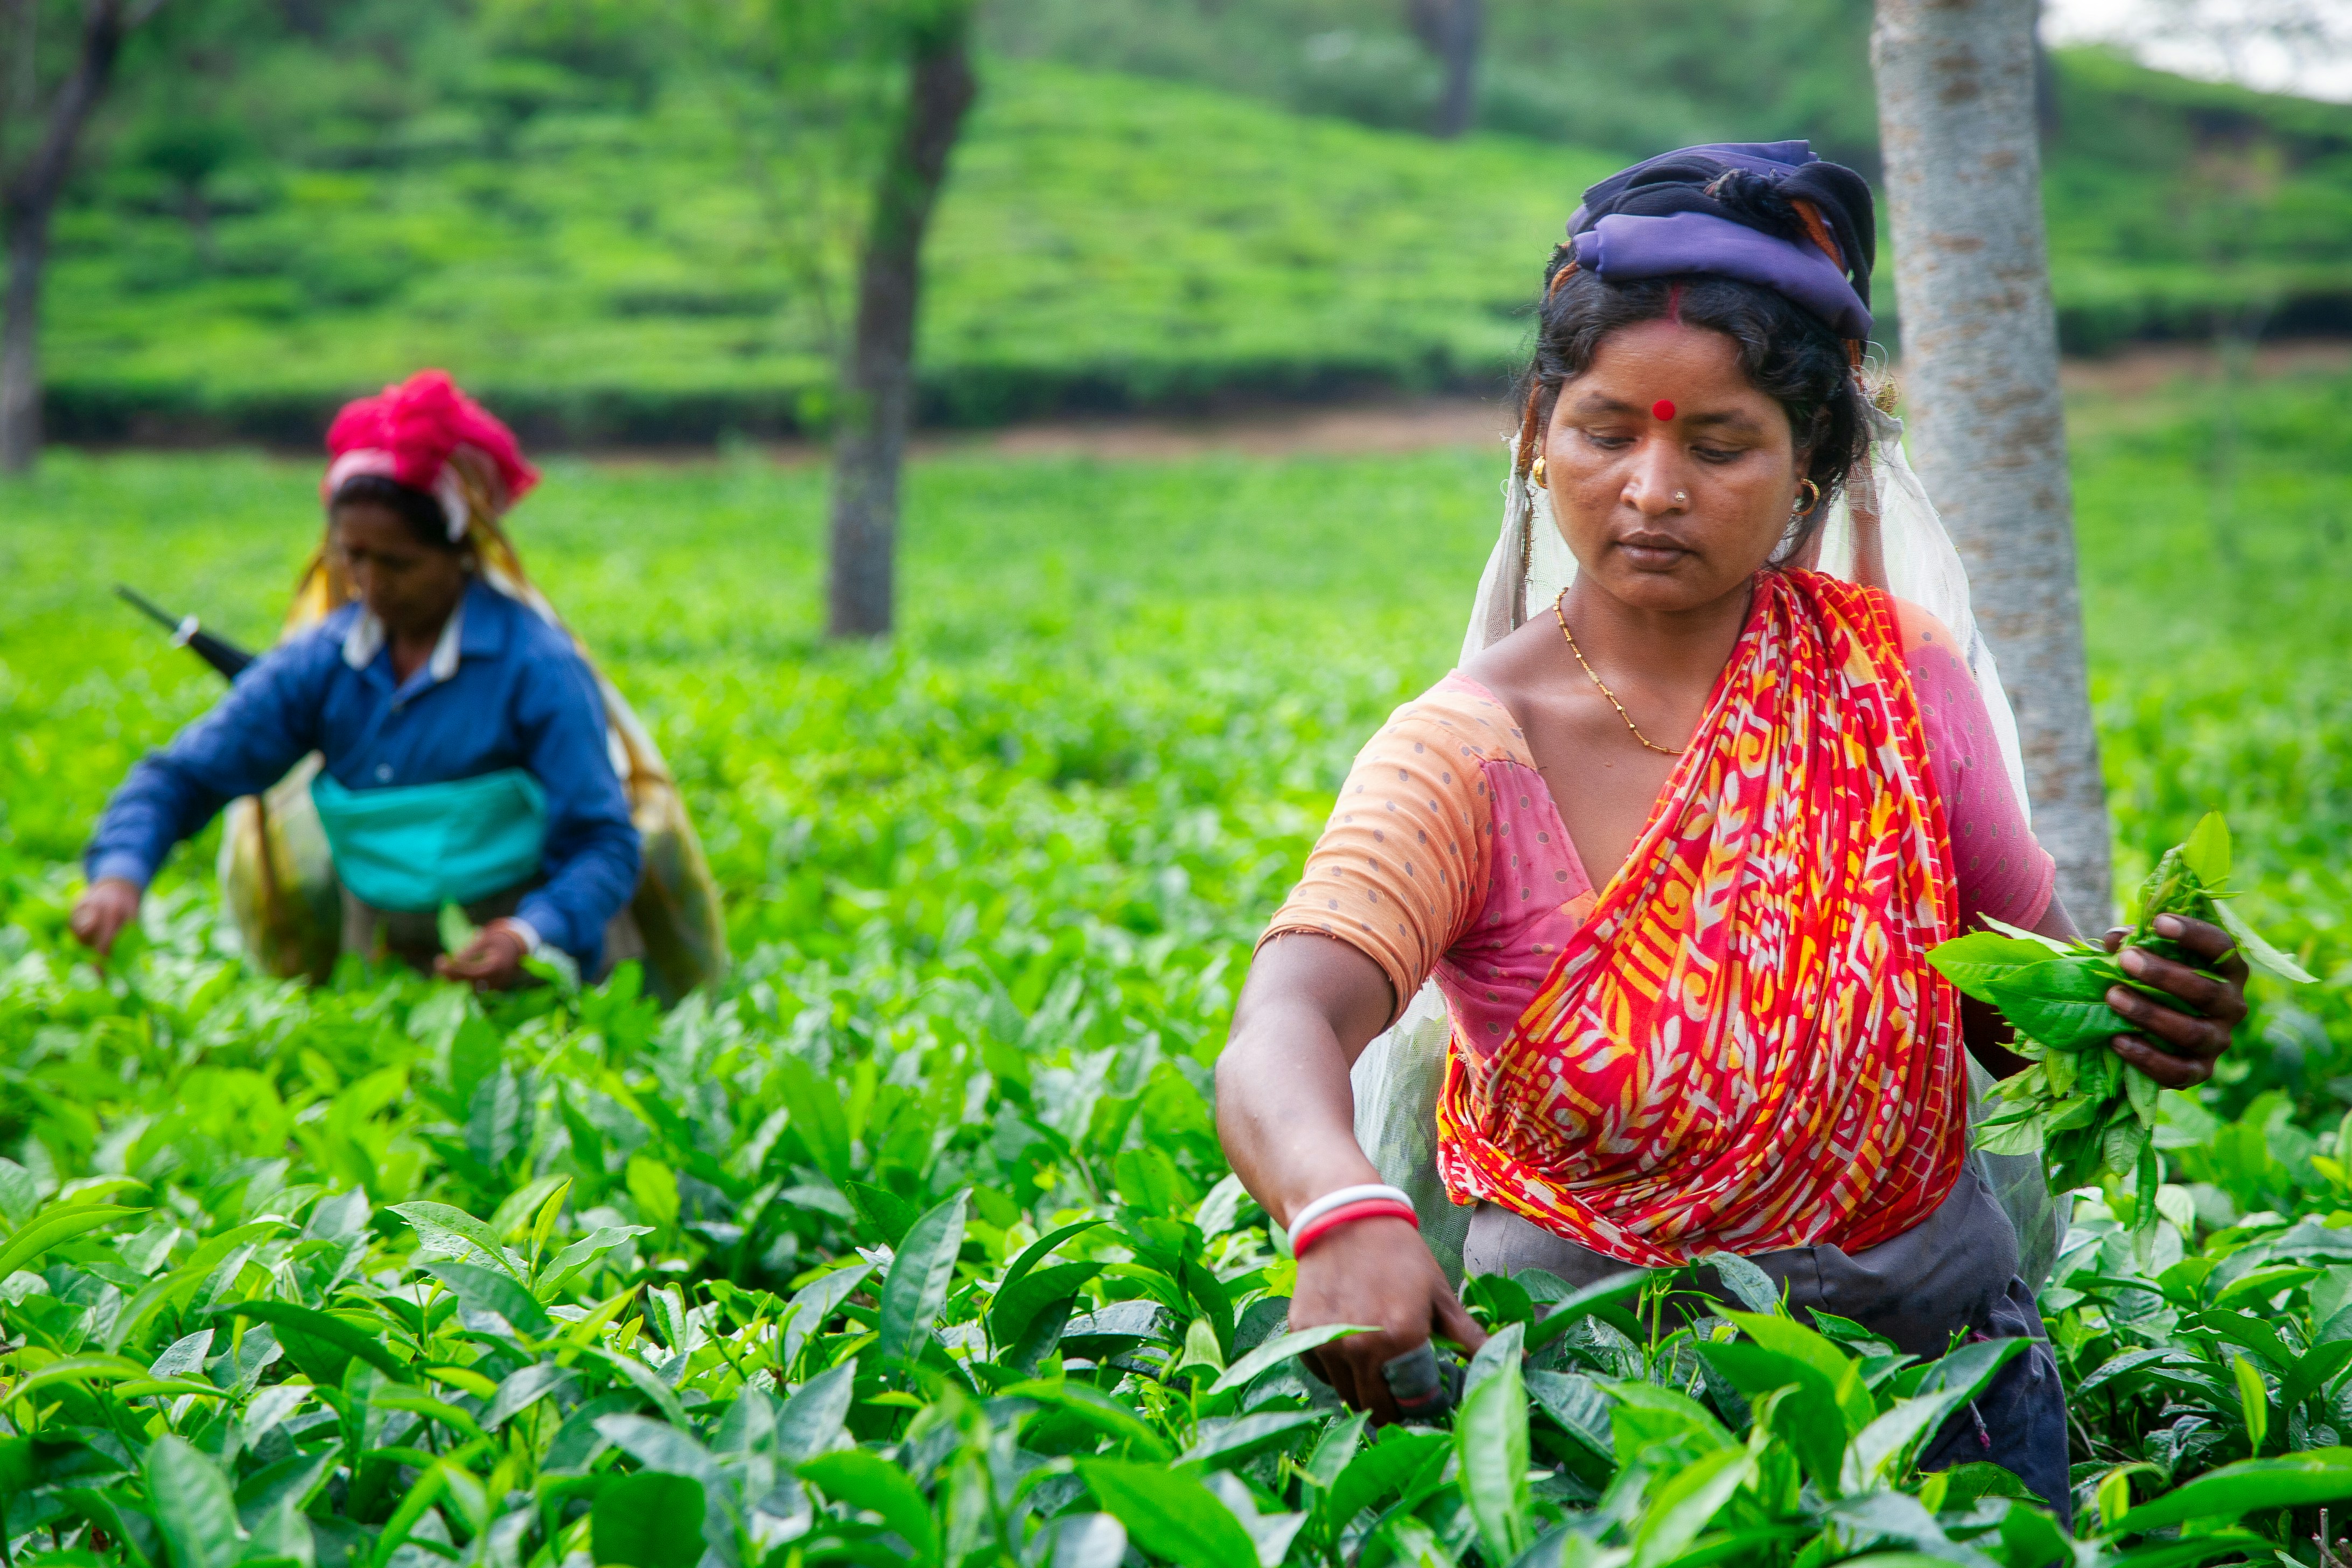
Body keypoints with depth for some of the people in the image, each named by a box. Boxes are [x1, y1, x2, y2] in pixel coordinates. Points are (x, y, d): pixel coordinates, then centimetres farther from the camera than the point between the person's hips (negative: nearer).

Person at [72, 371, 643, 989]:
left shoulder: (535, 665, -9)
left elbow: (604, 845, -11)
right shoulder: (321, 662, 4)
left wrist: (530, 934, -31)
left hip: (517, 982, -4)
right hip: (377, 968, 4)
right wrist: (120, 873, -14)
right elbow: (183, 774, 6)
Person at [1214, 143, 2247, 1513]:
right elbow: (1275, 1046, -29)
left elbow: (2017, 994, 9)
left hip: (1943, 1357, 2)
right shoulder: (1467, 755, -13)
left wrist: (2131, 1015, -14)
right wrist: (1348, 1213, -51)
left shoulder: (1899, 675, -2)